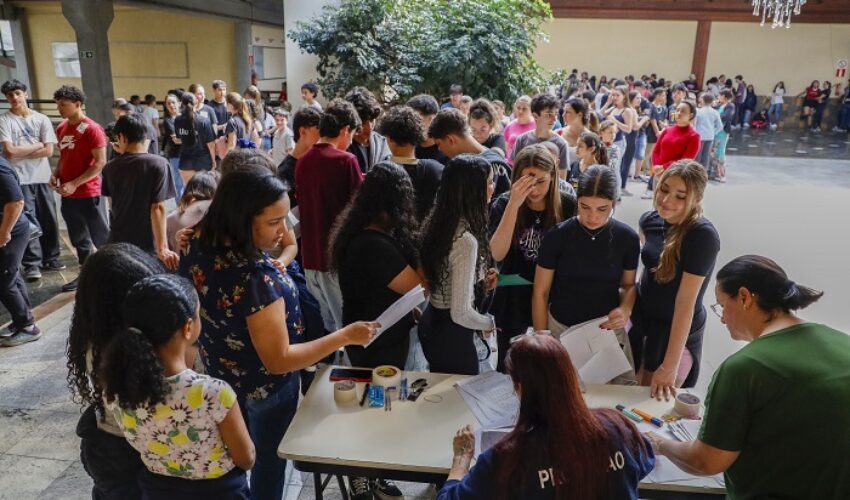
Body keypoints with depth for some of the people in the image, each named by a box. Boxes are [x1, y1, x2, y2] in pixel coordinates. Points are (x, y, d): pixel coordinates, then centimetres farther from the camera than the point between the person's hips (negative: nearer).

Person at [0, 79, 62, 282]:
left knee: (49, 220, 9)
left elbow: (49, 151, -3)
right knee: (27, 221, -4)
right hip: (20, 179, -3)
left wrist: (21, 152, -7)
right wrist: (37, 145, -4)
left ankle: (50, 258, 21)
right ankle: (31, 264, 1)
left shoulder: (41, 119, 5)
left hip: (42, 177, 3)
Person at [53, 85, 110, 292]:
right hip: (67, 195, 7)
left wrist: (75, 184, -20)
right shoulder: (61, 129, 10)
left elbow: (100, 163, -16)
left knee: (102, 237, 1)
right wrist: (56, 174, 2)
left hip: (88, 194, -7)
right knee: (79, 238, 15)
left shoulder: (92, 129, -12)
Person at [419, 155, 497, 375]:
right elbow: (461, 313, -26)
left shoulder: (438, 222, -2)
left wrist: (480, 282, 5)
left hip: (431, 322, 8)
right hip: (452, 335, -8)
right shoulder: (466, 240, -27)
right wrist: (489, 323, -8)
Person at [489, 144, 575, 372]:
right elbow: (497, 254, -25)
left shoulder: (568, 205, -10)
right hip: (513, 300, 0)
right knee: (508, 367, 16)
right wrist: (514, 204, -31)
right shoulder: (503, 204, -12)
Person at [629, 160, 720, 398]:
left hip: (678, 332, -5)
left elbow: (685, 303, -27)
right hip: (641, 320, 6)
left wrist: (669, 367, -26)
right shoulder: (649, 220, -8)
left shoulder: (703, 236, -26)